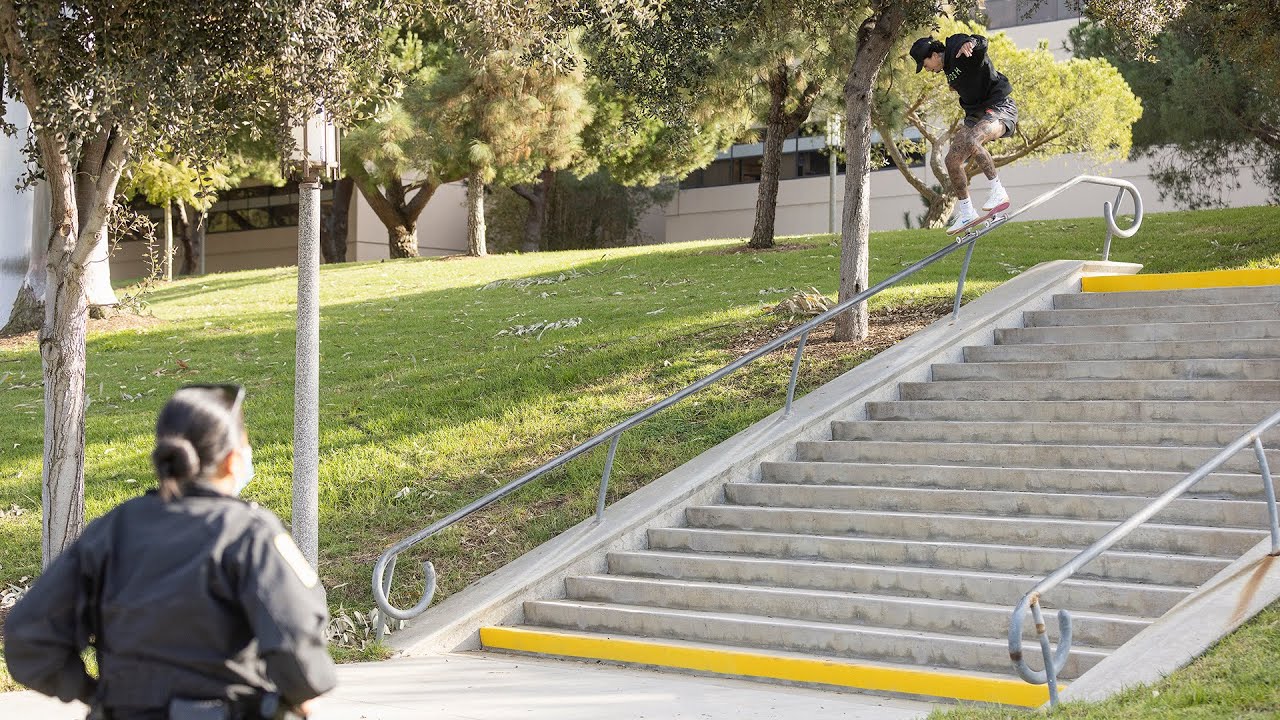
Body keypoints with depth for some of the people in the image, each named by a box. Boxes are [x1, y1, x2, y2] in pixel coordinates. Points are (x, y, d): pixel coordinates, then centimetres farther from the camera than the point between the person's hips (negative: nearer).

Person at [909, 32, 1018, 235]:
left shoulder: (959, 52, -15)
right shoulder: (948, 68, 13)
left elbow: (982, 44, -36)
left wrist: (970, 43, -56)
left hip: (999, 107, -10)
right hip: (976, 114, 10)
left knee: (971, 141, -37)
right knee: (953, 159, 0)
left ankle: (998, 192, -30)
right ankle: (966, 213, 8)